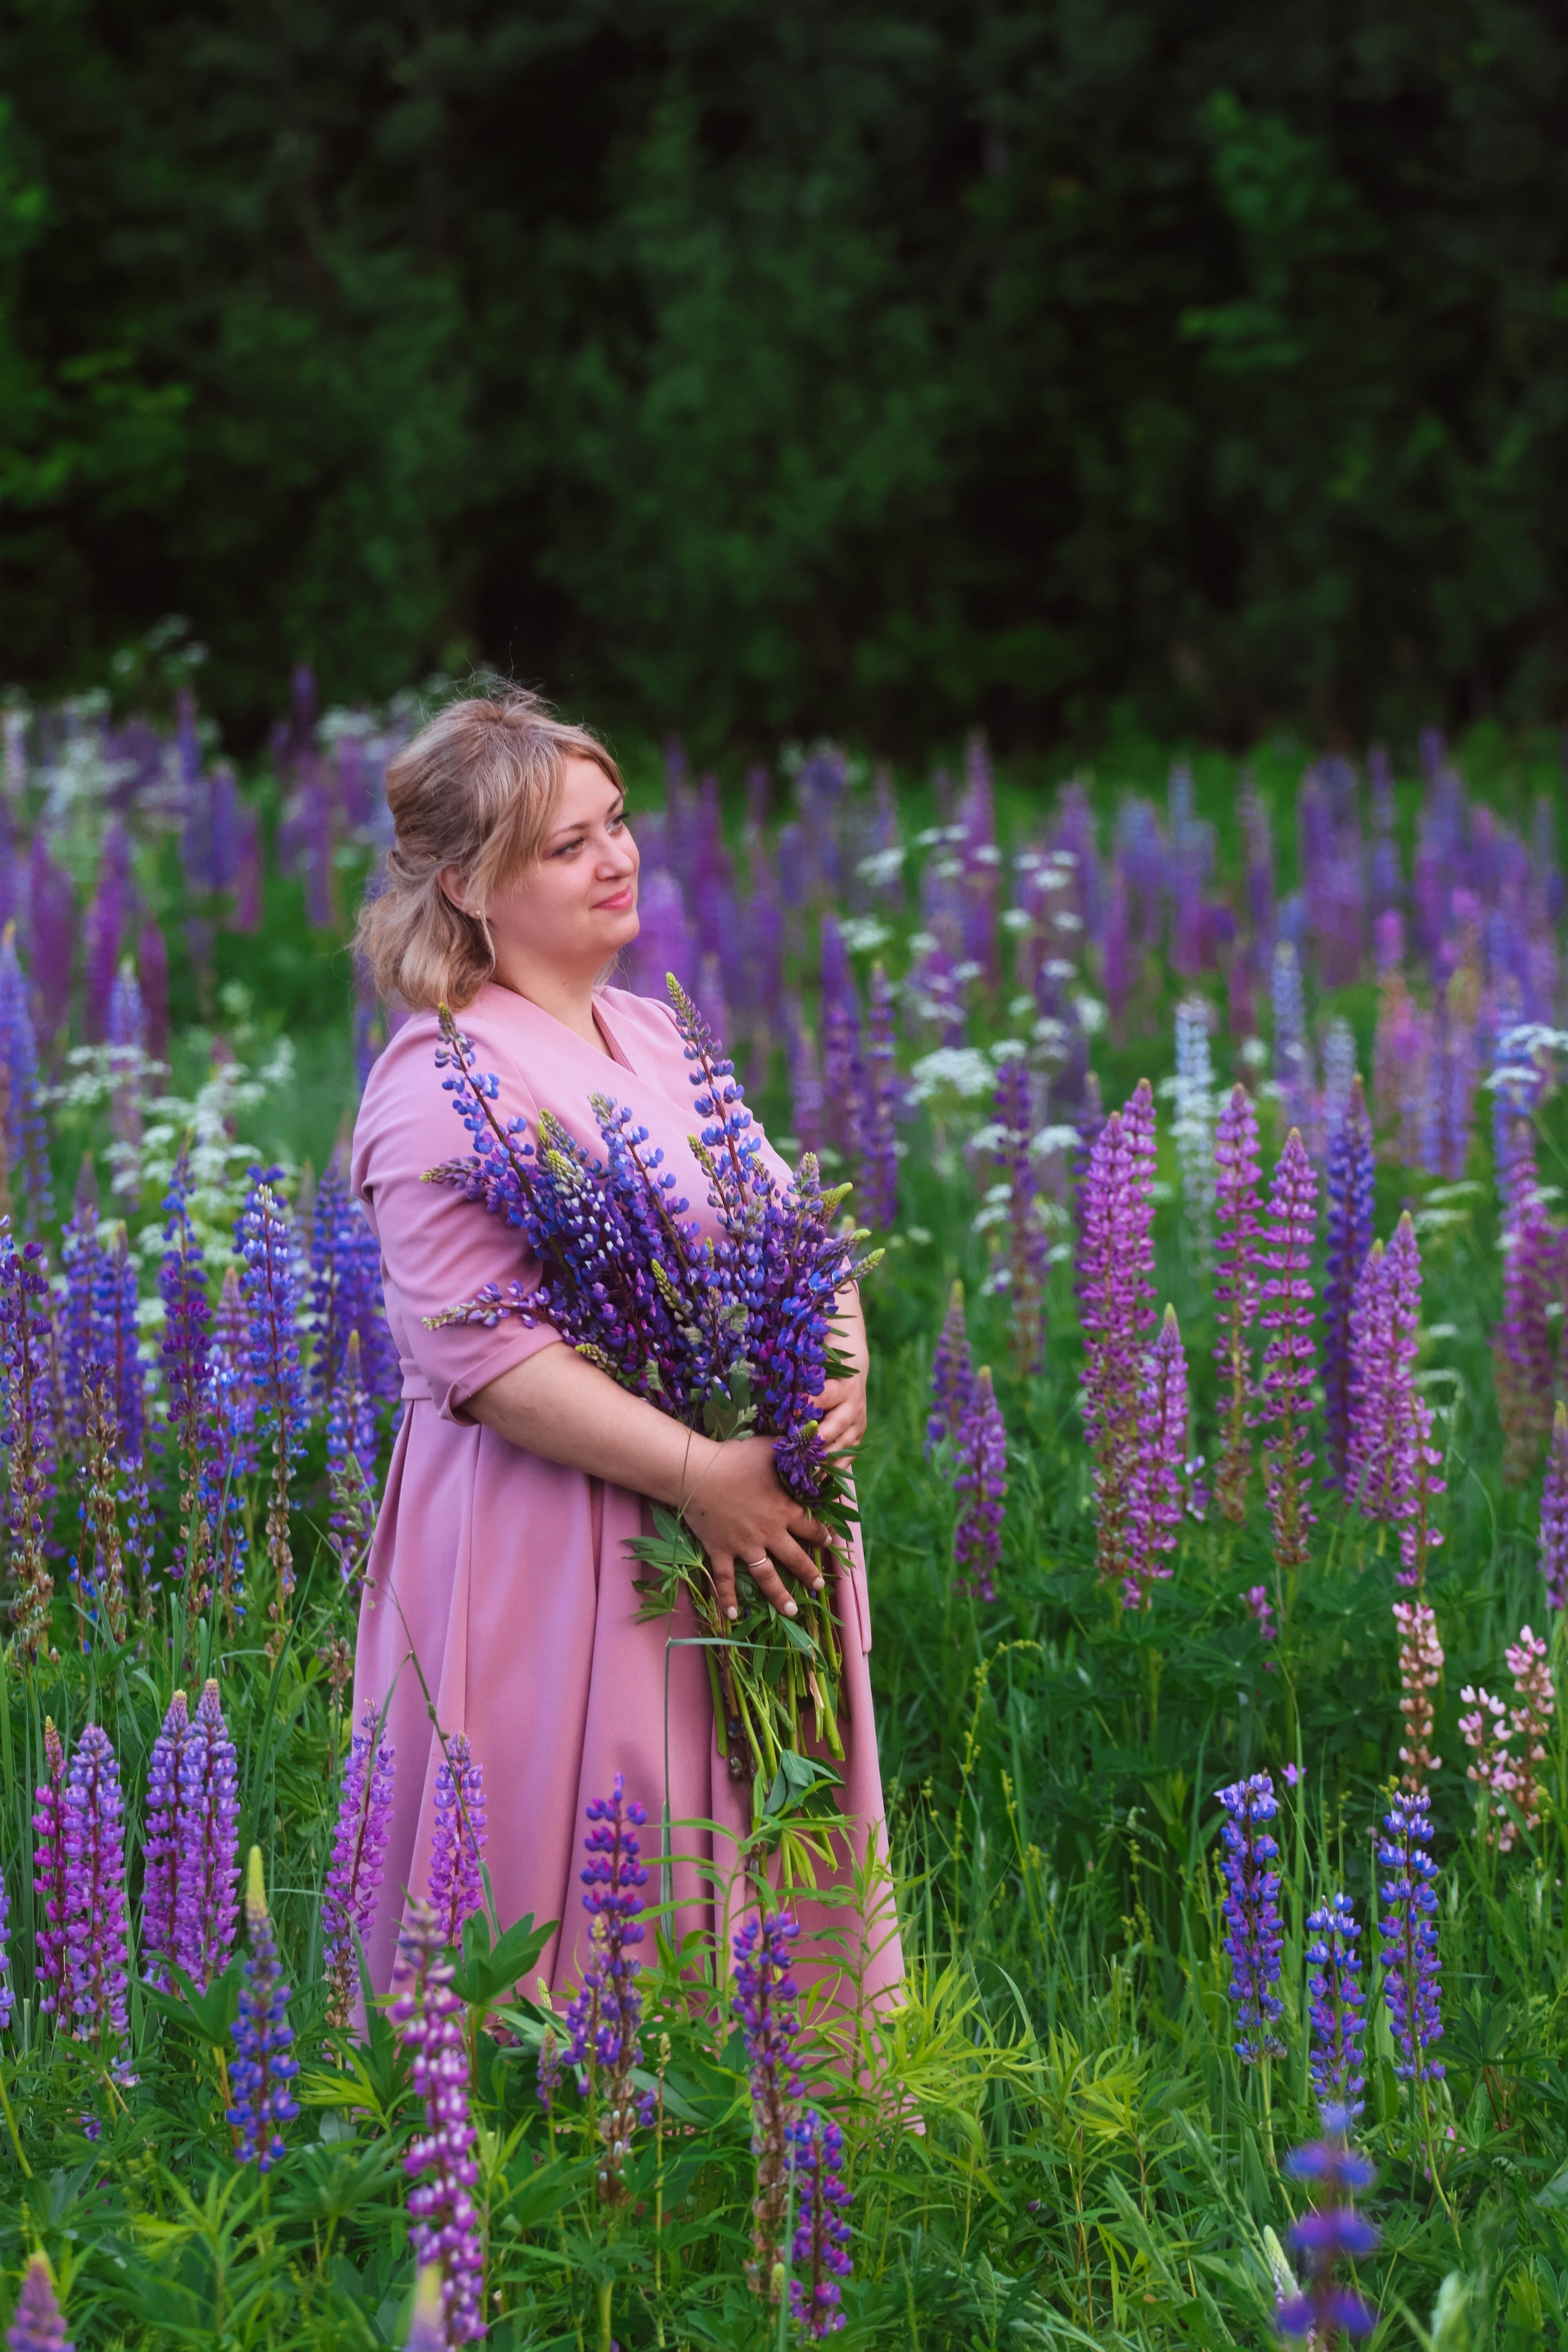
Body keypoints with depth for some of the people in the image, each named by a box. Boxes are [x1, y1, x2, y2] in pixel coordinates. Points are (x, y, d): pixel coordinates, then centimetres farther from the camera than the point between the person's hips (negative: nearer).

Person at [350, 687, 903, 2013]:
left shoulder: (655, 1036, 13)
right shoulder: (449, 1083, -13)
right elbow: (481, 1354, -20)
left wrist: (841, 1359, -5)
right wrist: (700, 1473, -23)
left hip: (749, 1521, 8)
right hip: (554, 1550, -8)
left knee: (734, 1889, 13)